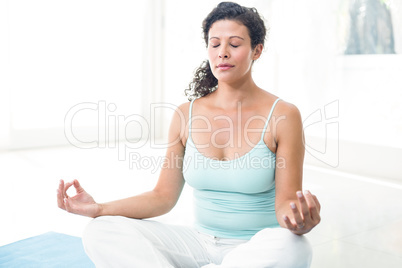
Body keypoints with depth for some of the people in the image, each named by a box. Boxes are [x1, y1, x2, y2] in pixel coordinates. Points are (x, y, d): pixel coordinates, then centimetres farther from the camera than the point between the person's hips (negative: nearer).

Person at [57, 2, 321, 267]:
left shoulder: (283, 115, -8)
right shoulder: (187, 114, 1)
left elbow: (285, 201, -9)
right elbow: (163, 196, 3)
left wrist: (298, 222, -34)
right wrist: (99, 208, -9)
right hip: (201, 243, 2)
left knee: (289, 246, -39)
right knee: (102, 232, -16)